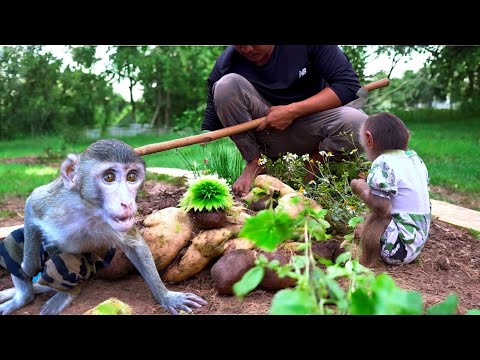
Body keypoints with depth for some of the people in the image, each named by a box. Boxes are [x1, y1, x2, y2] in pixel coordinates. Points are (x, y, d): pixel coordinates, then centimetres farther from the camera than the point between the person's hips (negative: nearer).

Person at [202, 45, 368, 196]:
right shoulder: (227, 63, -15)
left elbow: (349, 84, -18)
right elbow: (211, 125, -13)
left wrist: (292, 111, -26)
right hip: (263, 132, 1)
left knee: (358, 123, -32)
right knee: (226, 85, -25)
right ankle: (254, 163, -11)